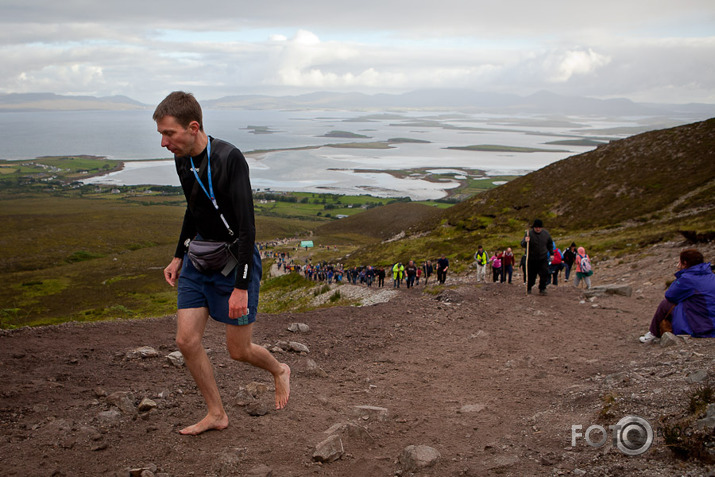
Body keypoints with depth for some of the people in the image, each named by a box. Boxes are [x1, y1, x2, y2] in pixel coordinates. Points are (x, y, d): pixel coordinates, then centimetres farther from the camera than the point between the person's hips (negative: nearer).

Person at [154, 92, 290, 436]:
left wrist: (241, 286, -26)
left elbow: (247, 227, -25)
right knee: (186, 340, 1)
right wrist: (178, 256, 19)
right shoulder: (183, 160, 1)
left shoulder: (229, 159, -24)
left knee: (238, 351, 4)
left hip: (235, 260, -7)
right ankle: (216, 414, 18)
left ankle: (279, 371, 37)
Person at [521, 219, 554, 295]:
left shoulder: (546, 233, 3)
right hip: (532, 259, -2)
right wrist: (525, 242, -36)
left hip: (543, 258, 2)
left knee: (544, 274, -9)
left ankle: (542, 289, 1)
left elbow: (550, 244, 18)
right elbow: (522, 245, -15)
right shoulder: (529, 234, -10)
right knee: (531, 275, 6)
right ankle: (528, 288, 27)